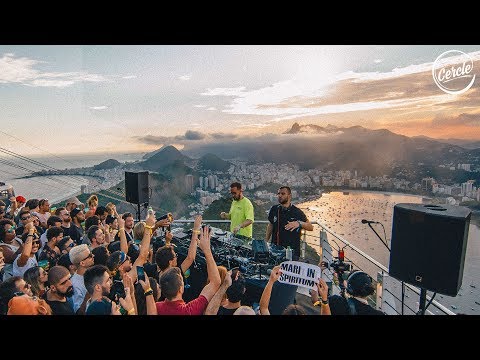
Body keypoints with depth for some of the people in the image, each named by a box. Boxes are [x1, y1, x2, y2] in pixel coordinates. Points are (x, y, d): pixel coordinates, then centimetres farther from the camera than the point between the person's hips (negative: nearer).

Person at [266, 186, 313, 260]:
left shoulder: (297, 212, -7)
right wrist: (266, 242, 12)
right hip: (275, 248, 3)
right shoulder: (274, 209, 3)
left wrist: (299, 223, -25)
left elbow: (310, 227, -7)